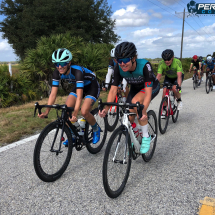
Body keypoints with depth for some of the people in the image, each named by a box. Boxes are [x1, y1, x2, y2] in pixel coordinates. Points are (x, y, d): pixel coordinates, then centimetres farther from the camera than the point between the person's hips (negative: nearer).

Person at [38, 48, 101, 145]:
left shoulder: (77, 71, -37)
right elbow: (53, 93, -19)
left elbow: (79, 96, -43)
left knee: (84, 112, -24)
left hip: (92, 86, -6)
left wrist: (75, 113, -53)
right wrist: (46, 111, -29)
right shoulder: (57, 73, -19)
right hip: (79, 86, 6)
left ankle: (96, 129, 6)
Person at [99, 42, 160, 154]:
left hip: (152, 87, -4)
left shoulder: (144, 65, -37)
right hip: (135, 88, 5)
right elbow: (113, 89, -23)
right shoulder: (118, 69, -24)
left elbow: (148, 92, -41)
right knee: (129, 119, -6)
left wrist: (143, 111, -55)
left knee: (136, 101, -35)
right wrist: (106, 108, -37)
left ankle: (146, 136, -17)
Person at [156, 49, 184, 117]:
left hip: (177, 76, -2)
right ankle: (164, 109, -1)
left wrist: (179, 86, -57)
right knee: (164, 91, -18)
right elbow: (158, 76, -31)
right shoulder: (161, 64, -28)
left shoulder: (177, 62, -35)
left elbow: (179, 76, -42)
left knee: (174, 88, -30)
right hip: (168, 77, 3)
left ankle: (179, 100, 1)